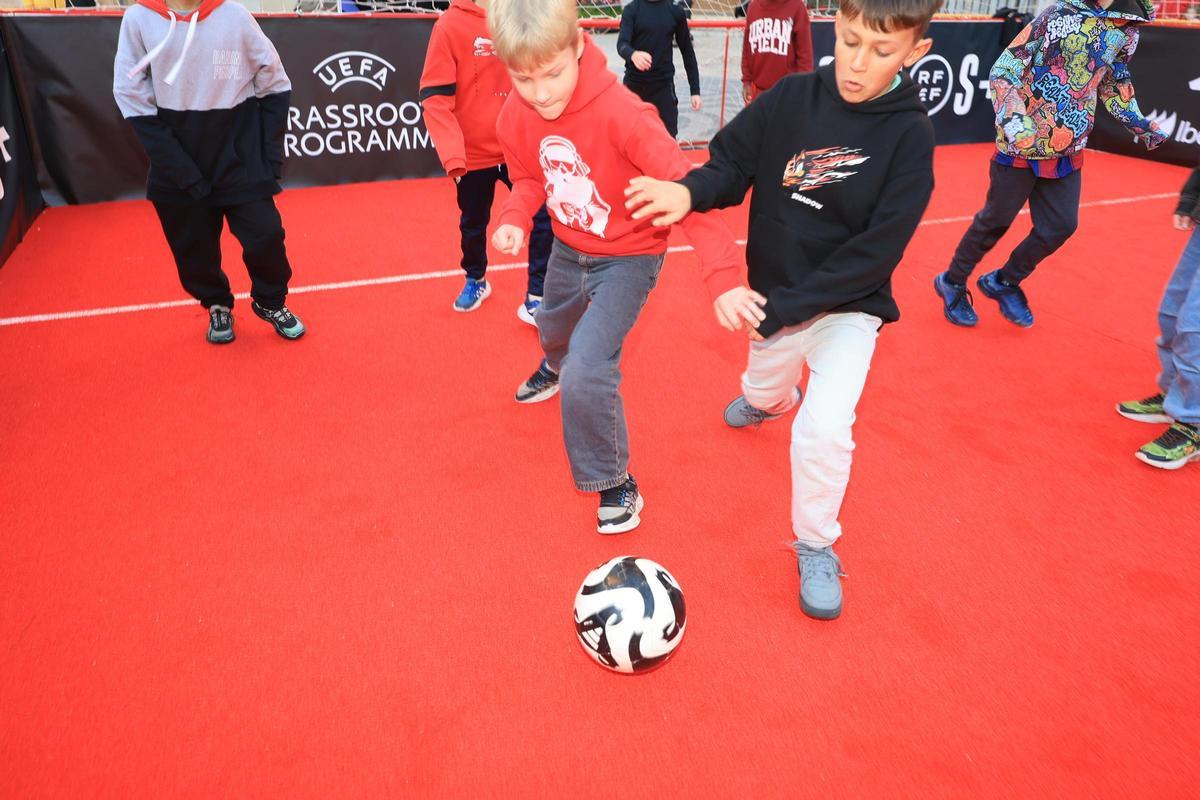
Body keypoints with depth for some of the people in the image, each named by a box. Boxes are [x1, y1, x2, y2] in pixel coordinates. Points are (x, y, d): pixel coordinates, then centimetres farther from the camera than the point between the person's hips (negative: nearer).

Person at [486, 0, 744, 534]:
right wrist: (516, 218, -18)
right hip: (568, 249, 6)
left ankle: (614, 482, 7)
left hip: (628, 256, -6)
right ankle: (554, 366, 73)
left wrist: (722, 274, -45)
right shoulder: (516, 117, -14)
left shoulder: (620, 113, -33)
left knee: (586, 376, -20)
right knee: (553, 327, 33)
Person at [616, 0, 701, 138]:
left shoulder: (676, 12, 2)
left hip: (663, 85, 0)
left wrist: (695, 90, 4)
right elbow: (622, 43, -17)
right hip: (634, 83, 0)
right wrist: (633, 55, -41)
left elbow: (687, 50, 7)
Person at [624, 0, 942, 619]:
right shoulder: (791, 97, -12)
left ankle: (815, 548, 7)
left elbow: (877, 252, -22)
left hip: (849, 307, -3)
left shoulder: (910, 135, -18)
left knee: (824, 429, -20)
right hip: (773, 294, 4)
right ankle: (772, 399, 68)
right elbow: (733, 163, -5)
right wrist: (690, 191, -28)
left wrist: (782, 308, -26)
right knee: (762, 388, 27)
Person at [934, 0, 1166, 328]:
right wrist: (1013, 120, -29)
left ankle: (1003, 283, 24)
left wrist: (1138, 123, 11)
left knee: (1060, 227, 4)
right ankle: (953, 283, 24)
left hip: (1068, 152, 6)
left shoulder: (1128, 28, 5)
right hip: (1021, 145, -6)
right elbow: (1003, 72, -15)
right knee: (996, 221, 5)